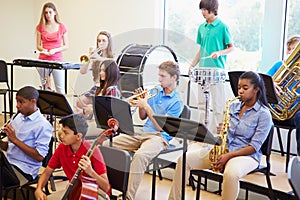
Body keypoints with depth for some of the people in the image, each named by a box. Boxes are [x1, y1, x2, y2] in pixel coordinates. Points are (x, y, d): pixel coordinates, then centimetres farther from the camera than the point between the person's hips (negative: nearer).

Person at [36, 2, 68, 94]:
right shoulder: (40, 27, 6)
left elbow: (66, 46, 5)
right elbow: (38, 46, 9)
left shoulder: (62, 27, 3)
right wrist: (44, 50, -12)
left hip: (57, 60, -1)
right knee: (45, 89, 4)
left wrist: (55, 50, -12)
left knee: (60, 89, -3)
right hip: (43, 60, 2)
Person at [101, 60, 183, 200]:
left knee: (140, 156, -38)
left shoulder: (177, 102, -6)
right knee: (106, 145, -11)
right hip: (142, 131, 7)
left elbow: (161, 127, -13)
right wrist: (141, 101, 0)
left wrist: (146, 106, -14)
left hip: (159, 137, -7)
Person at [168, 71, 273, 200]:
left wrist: (229, 156, -22)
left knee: (230, 173, -41)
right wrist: (222, 131, -8)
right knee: (184, 159, -12)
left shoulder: (264, 114, -6)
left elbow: (254, 146, -12)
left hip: (246, 155, -5)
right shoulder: (233, 106, 11)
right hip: (223, 150, 6)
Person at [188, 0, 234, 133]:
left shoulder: (222, 27, -5)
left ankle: (215, 132, 3)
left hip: (217, 69, -6)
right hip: (202, 69, 6)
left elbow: (231, 47, -2)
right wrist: (193, 65, 12)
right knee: (202, 102, 11)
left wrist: (219, 53, -19)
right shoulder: (202, 27, 13)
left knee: (217, 104, -3)